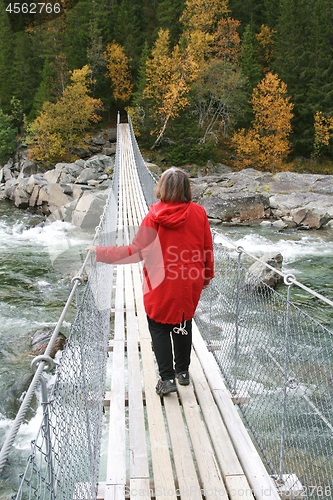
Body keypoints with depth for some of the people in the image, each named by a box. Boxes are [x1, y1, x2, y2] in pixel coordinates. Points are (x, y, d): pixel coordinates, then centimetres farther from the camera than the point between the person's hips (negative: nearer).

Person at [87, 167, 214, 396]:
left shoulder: (154, 216, -15)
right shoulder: (199, 212, -7)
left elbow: (136, 250, -15)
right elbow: (207, 247, 0)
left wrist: (100, 252, -8)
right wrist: (208, 274, 16)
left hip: (162, 284, -3)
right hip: (190, 282, 3)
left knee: (159, 328, 12)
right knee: (183, 324, 20)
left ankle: (167, 378, 8)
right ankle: (183, 371, 31)